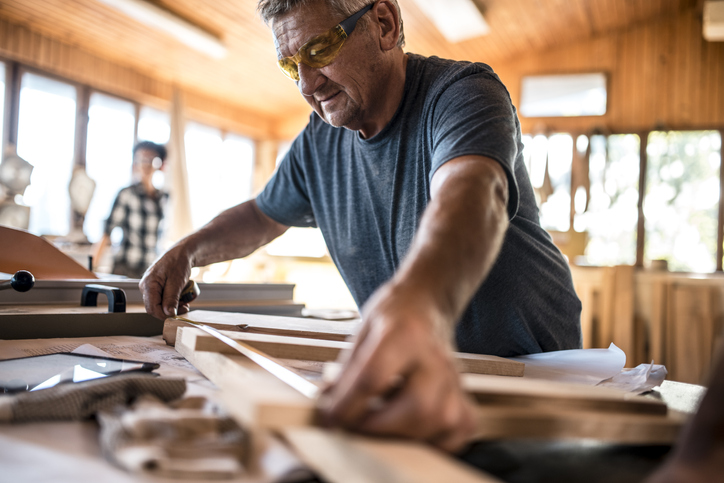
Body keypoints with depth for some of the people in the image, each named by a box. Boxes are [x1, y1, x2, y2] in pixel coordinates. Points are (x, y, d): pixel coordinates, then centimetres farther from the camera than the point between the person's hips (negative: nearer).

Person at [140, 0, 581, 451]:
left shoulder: (462, 92, -19)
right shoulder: (318, 143, 2)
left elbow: (469, 195, -42)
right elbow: (262, 216, 19)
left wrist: (419, 301, -63)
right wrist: (186, 251, 0)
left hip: (530, 361, -4)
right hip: (424, 366, 5)